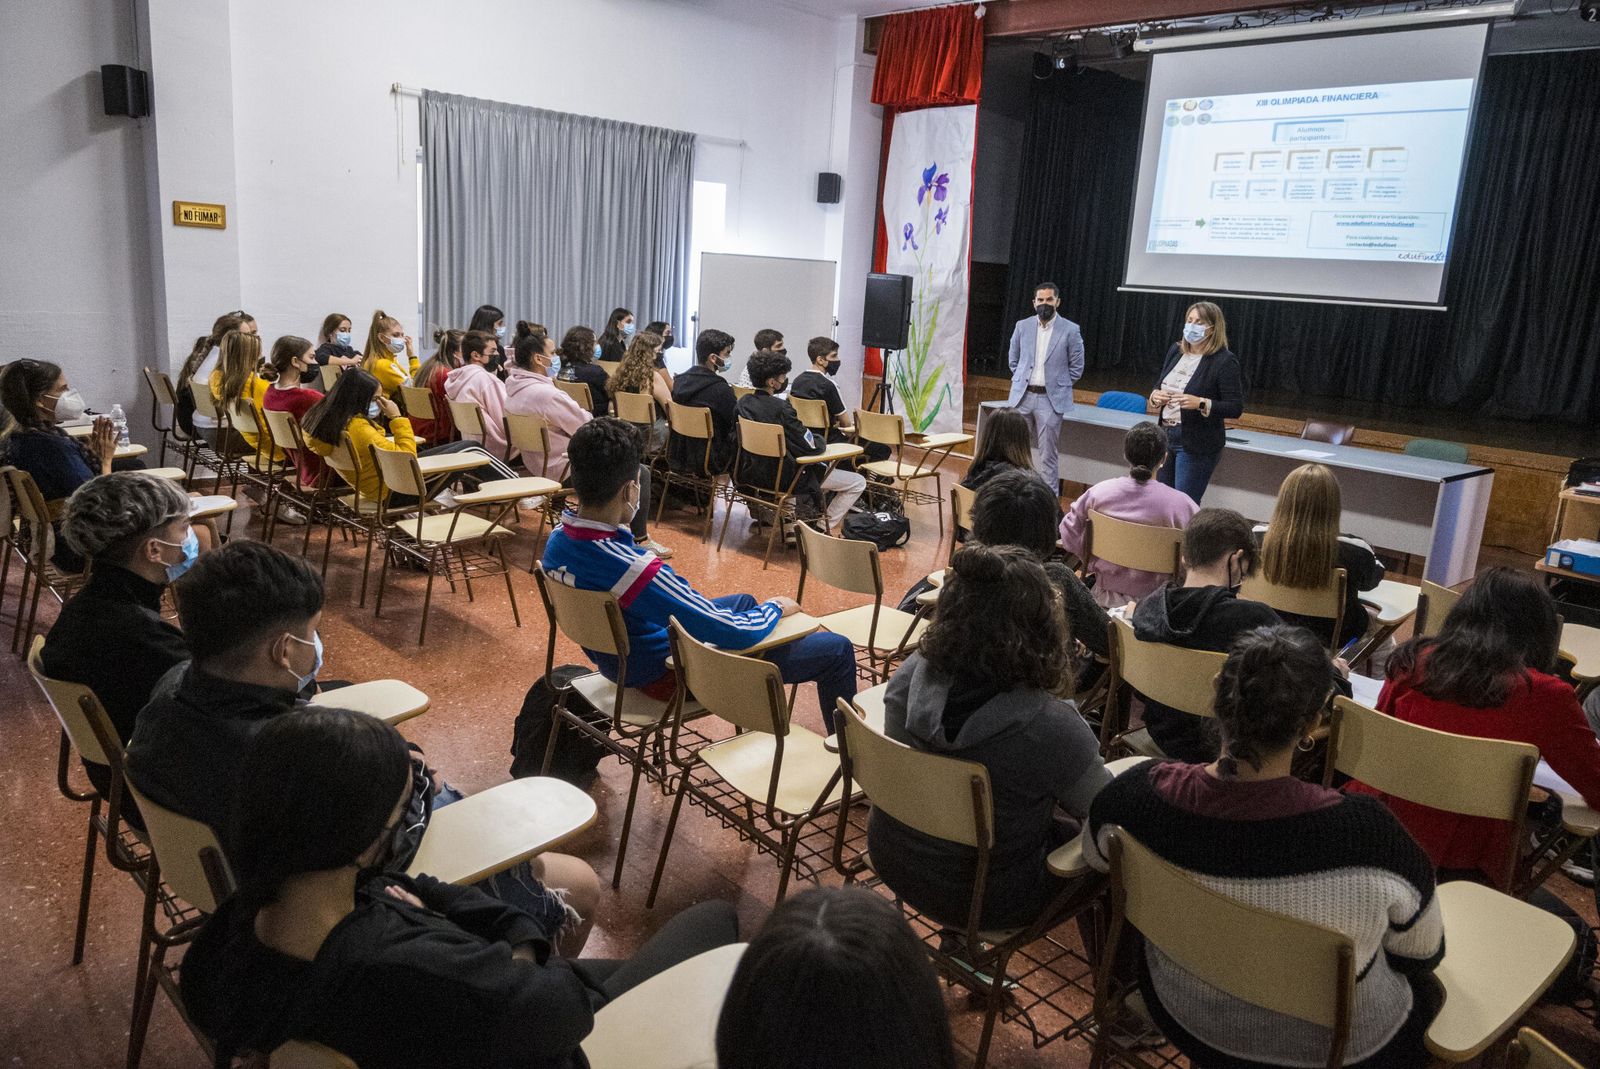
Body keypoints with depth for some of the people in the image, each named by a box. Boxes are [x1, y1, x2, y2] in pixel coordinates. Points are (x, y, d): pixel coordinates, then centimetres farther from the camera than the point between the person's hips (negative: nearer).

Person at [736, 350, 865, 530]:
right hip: (782, 479, -9)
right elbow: (812, 447, -22)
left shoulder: (743, 402, -3)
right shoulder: (780, 408, -26)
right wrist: (823, 443, 2)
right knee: (858, 483, -1)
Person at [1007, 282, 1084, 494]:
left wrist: (1058, 386, 3)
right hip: (1022, 397, 3)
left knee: (1048, 455, 0)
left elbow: (1077, 367, 4)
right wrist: (1022, 381, 10)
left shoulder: (1070, 330, -3)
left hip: (1051, 400, -3)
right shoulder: (1022, 326, 6)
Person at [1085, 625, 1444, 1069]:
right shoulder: (1364, 832, -35)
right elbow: (1424, 953, -14)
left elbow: (1095, 855, -2)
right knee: (1425, 983, 30)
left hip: (1188, 1022, 2)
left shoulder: (1142, 791, -26)